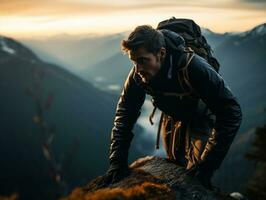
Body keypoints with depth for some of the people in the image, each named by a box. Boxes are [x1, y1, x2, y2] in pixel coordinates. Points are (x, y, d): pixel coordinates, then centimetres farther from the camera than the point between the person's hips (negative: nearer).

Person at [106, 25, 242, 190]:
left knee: (196, 179, -12)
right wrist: (117, 160, -24)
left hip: (201, 118, -4)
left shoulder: (194, 68, -42)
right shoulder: (138, 74, -27)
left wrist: (207, 165, -41)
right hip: (172, 118, 4)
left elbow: (232, 112, -40)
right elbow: (125, 113, -15)